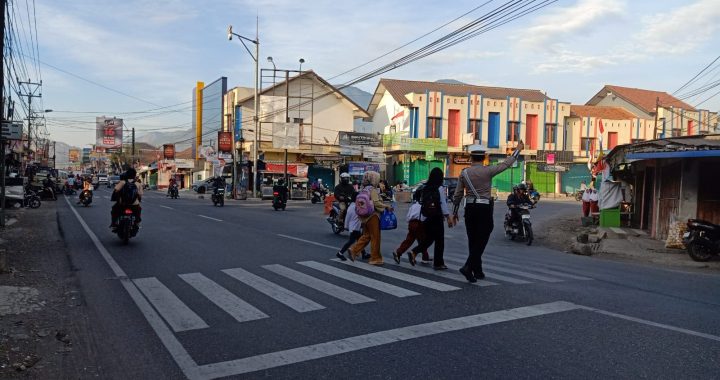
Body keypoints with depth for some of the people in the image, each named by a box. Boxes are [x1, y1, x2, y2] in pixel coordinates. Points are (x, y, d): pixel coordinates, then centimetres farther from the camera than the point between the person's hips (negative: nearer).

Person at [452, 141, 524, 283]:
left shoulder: (464, 173, 2)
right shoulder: (488, 171, -8)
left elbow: (458, 195, 6)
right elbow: (506, 163, 3)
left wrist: (454, 213, 16)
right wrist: (518, 149, 16)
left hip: (470, 208, 4)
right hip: (484, 209, -4)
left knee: (473, 241, 12)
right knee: (481, 240, -1)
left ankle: (477, 271, 20)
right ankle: (468, 267, -17)